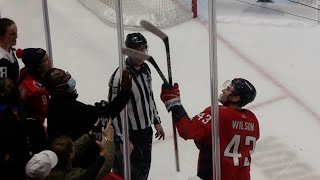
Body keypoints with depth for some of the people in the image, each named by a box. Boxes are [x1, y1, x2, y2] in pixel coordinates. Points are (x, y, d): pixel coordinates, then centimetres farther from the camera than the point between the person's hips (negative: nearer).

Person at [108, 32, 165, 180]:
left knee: (144, 168, 22)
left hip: (146, 130, 8)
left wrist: (156, 122, 17)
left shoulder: (145, 68, 1)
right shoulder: (120, 76, -25)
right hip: (130, 135, -8)